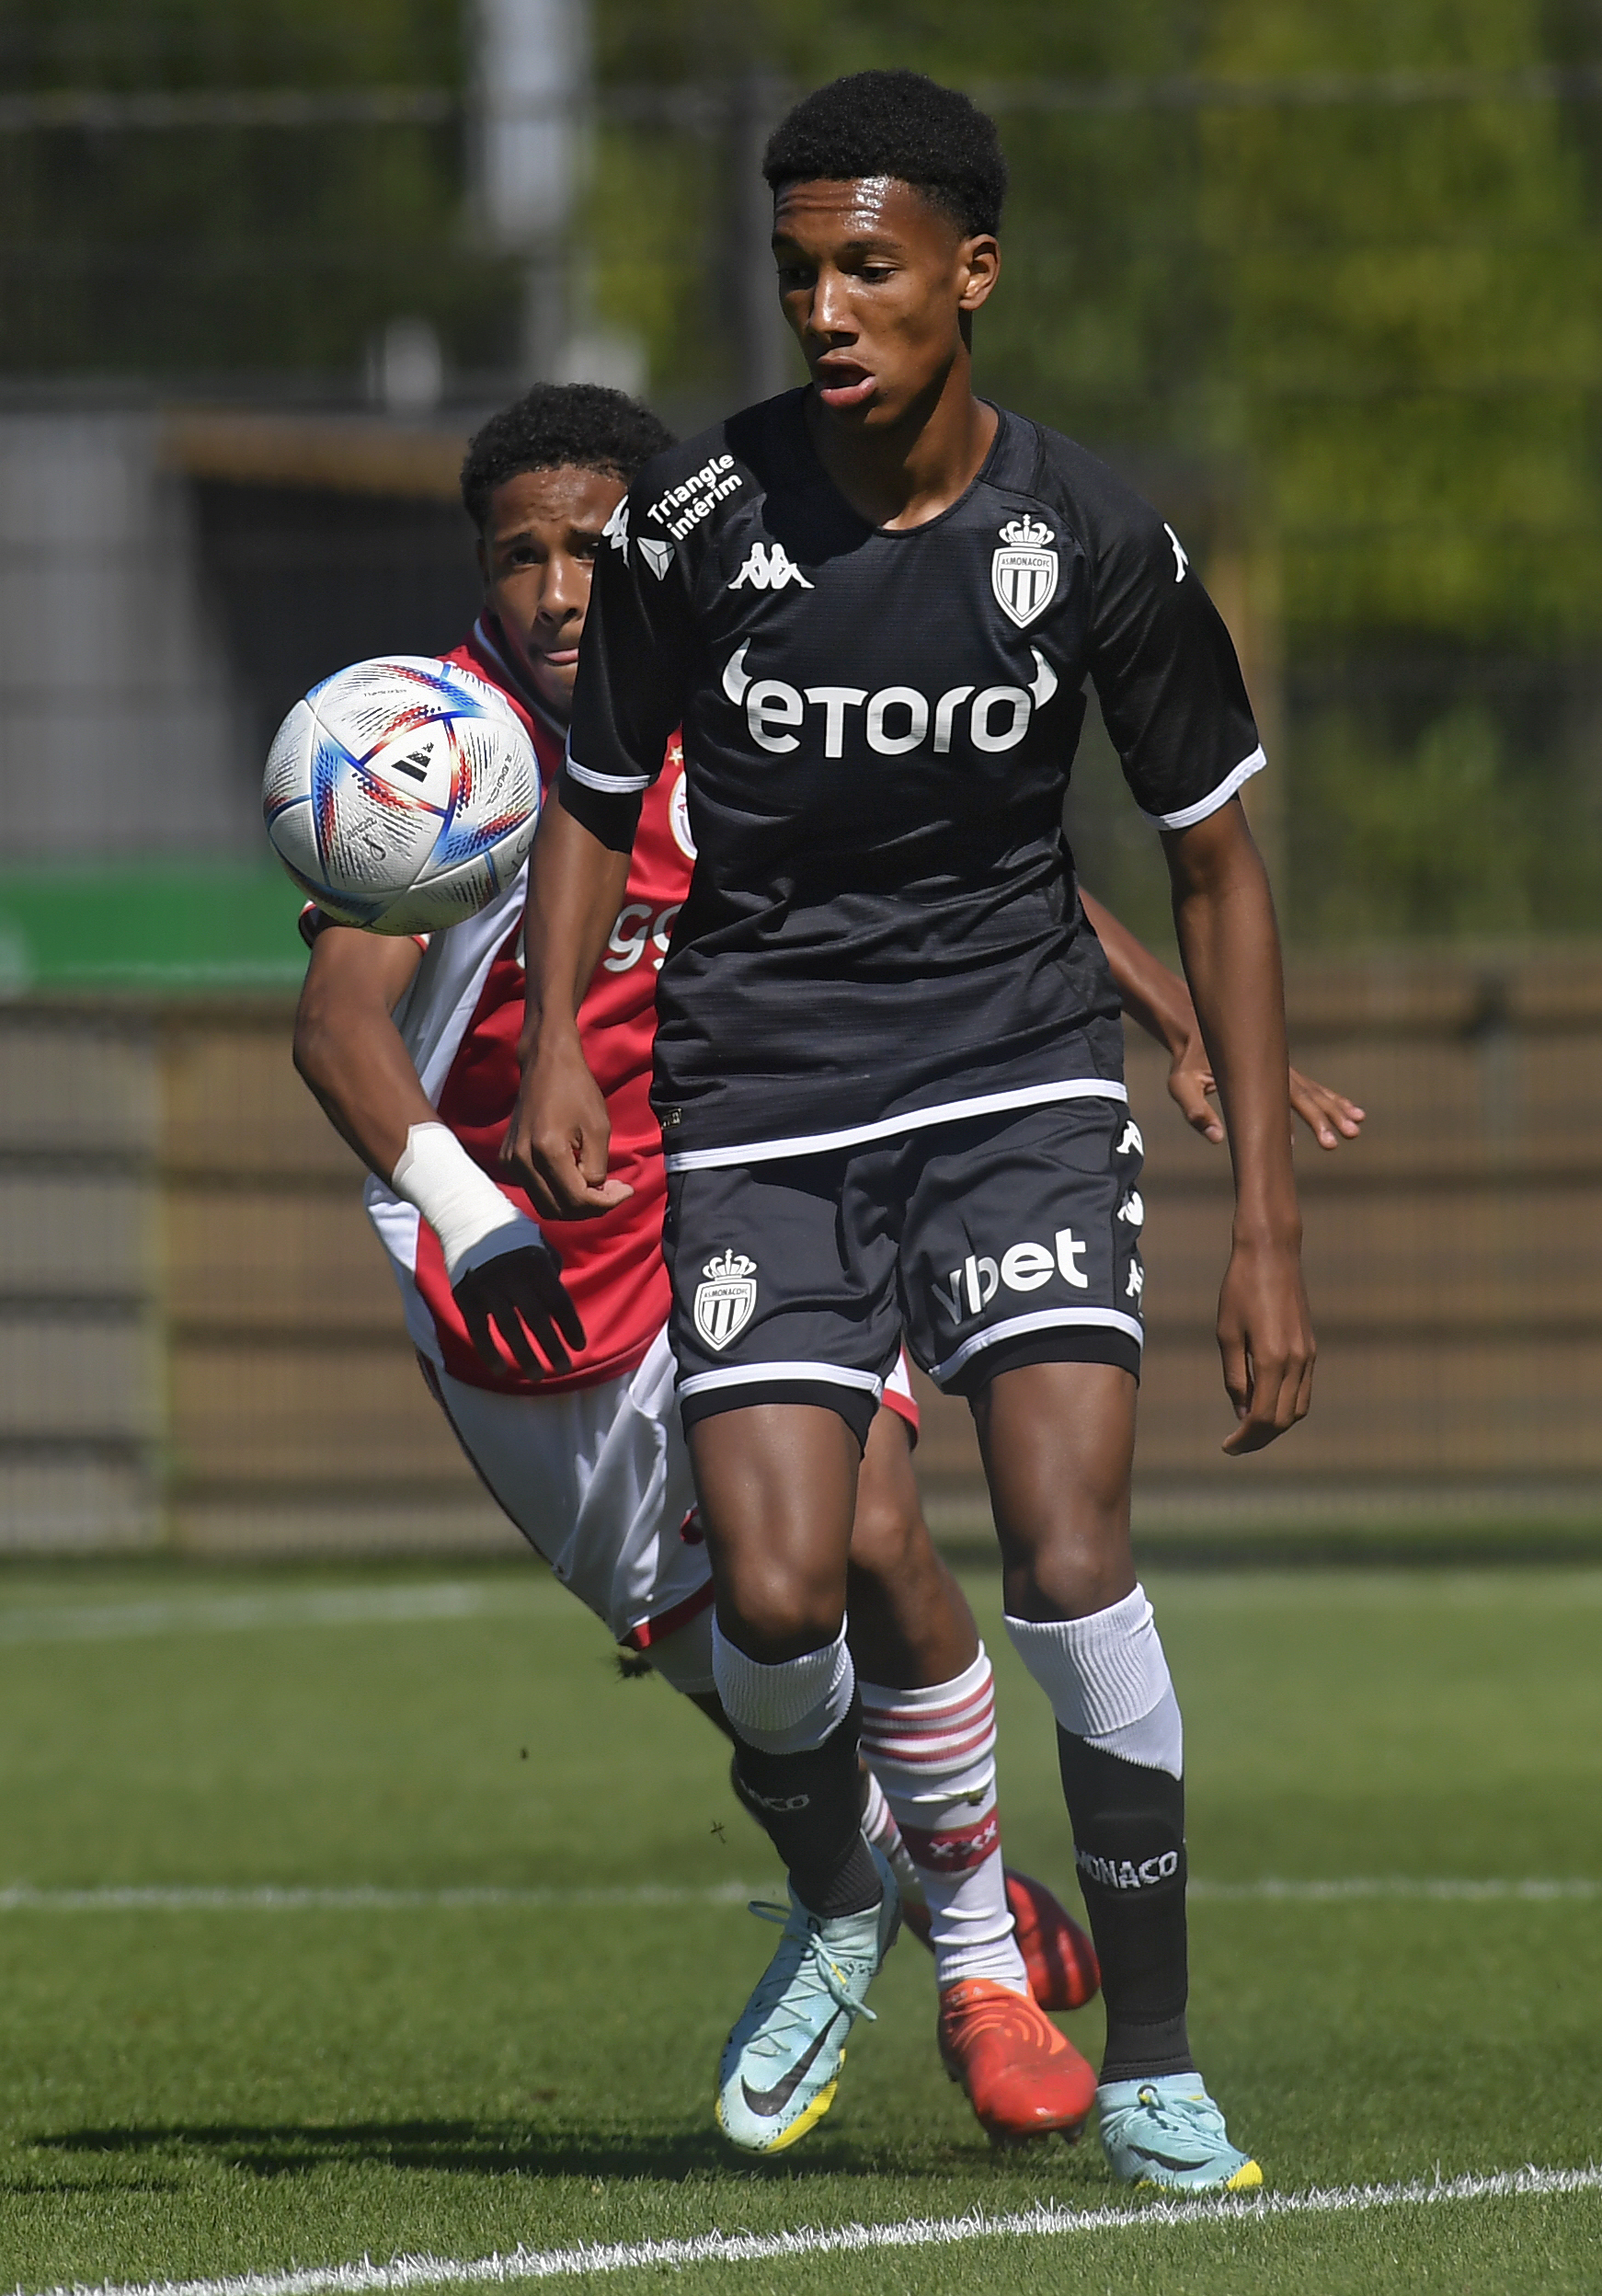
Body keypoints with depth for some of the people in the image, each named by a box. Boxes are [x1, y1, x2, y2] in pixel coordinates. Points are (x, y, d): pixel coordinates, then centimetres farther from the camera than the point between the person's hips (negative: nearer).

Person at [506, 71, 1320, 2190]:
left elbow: (1217, 867, 3)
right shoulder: (695, 523, -8)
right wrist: (556, 1042, -11)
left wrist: (1267, 1229, -1)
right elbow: (596, 799, 8)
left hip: (1016, 1078, 0)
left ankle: (1153, 2067, -3)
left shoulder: (1095, 542, -7)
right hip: (761, 1094, 1)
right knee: (774, 1600, -12)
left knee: (1069, 1555, -17)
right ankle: (835, 1902, 23)